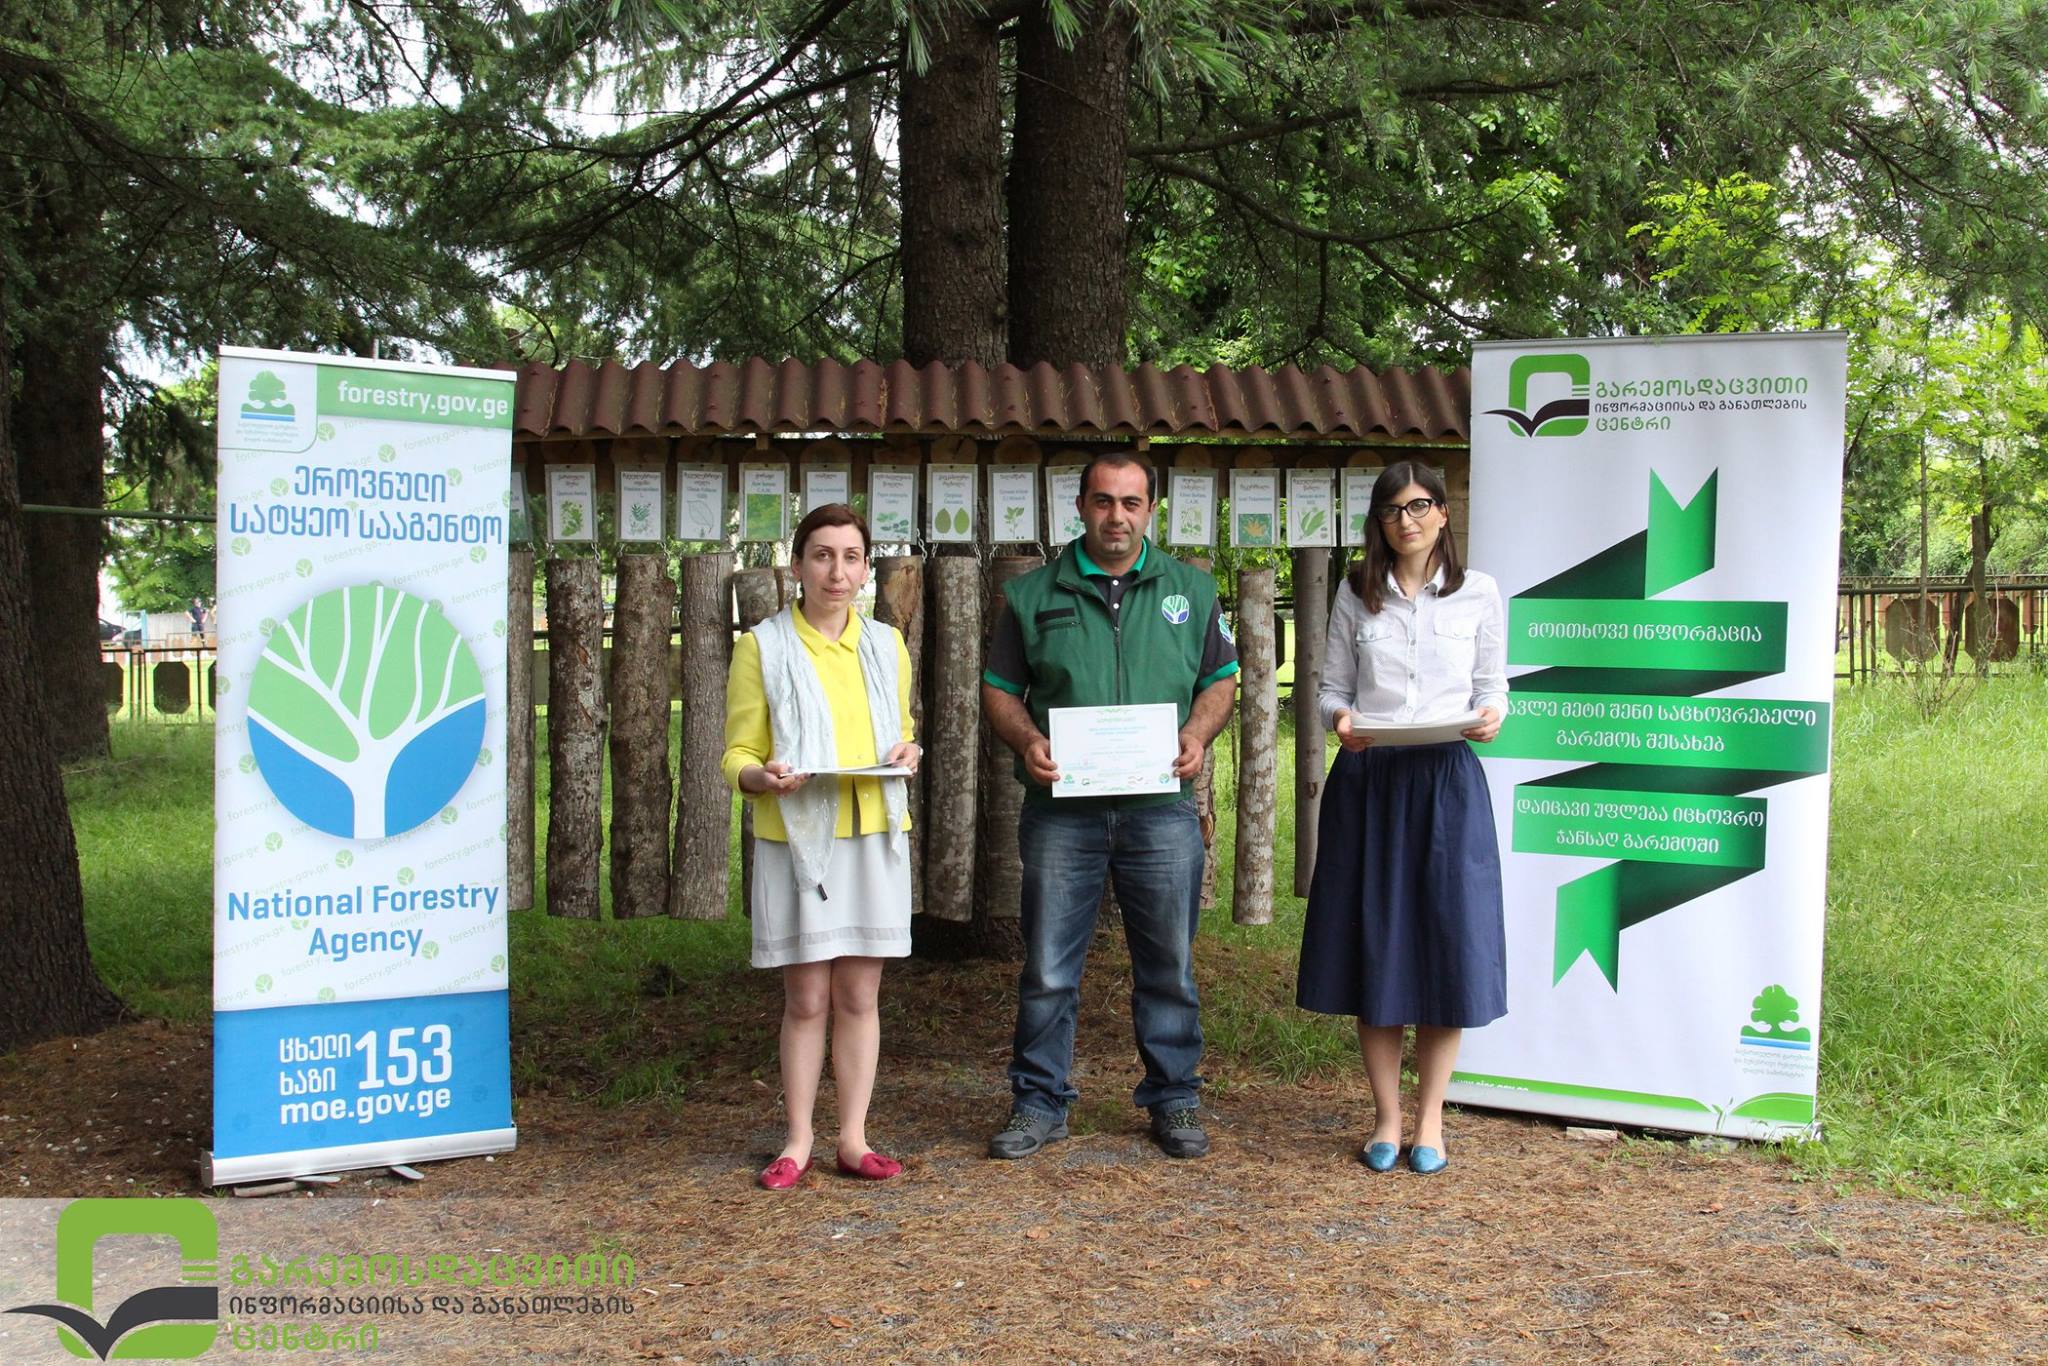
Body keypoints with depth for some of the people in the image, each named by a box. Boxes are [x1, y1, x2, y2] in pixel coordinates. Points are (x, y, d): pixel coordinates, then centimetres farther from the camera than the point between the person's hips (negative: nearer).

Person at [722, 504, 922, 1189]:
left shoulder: (886, 644, 12)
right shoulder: (763, 646, 1)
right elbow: (737, 754, 1)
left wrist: (908, 754, 0)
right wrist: (764, 777, -21)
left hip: (874, 837, 3)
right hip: (796, 839, -3)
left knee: (859, 996, 7)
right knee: (806, 999, 1)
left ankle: (854, 1139, 16)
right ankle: (798, 1141, 14)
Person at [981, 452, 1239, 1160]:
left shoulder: (1191, 590, 11)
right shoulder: (1034, 594, 7)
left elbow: (1220, 677, 15)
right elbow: (999, 688, 9)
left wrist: (1198, 734, -4)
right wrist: (1027, 741, -10)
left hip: (1161, 809, 1)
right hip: (1061, 813, -1)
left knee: (1168, 967, 9)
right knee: (1048, 968, 4)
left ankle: (1174, 1099, 23)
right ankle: (1040, 1103, 18)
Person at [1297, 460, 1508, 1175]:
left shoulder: (1479, 593, 5)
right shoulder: (1356, 595, 8)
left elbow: (1492, 687, 8)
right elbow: (1331, 686, 9)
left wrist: (1490, 715, -14)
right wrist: (1340, 719, -12)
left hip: (1447, 782, -1)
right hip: (1367, 781, 1)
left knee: (1447, 946, 0)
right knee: (1373, 945, 4)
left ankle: (1429, 1118, 15)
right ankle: (1387, 1116, 17)